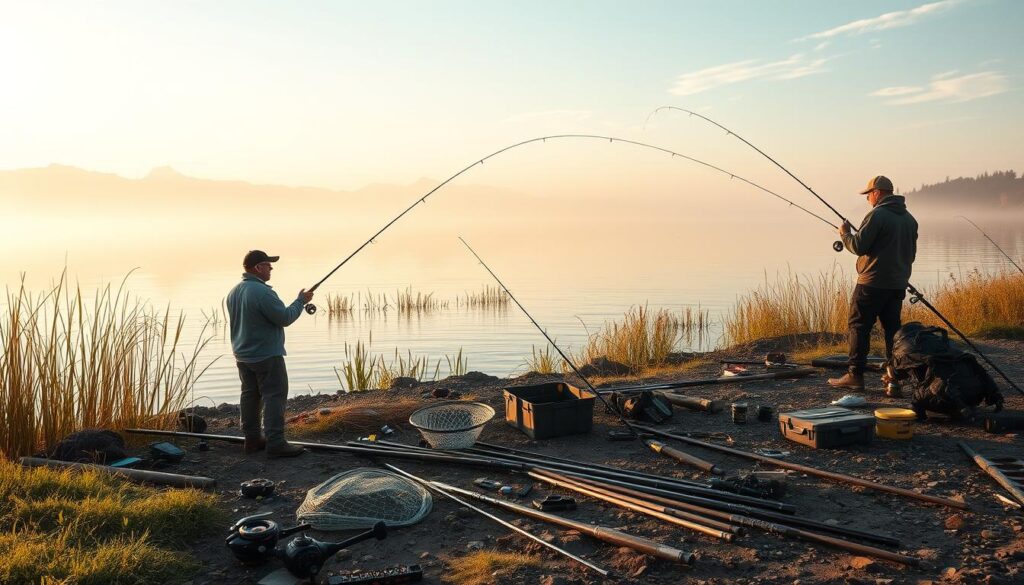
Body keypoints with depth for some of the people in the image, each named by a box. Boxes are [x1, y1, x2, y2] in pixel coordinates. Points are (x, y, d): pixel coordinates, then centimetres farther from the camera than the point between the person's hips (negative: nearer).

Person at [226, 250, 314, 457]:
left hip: (243, 355, 9)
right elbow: (285, 318, -19)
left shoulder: (234, 292, 9)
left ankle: (253, 439, 20)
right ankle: (275, 443, -8)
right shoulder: (262, 292, -22)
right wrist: (301, 301, -4)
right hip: (266, 356, -9)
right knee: (274, 396, -6)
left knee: (250, 395, 14)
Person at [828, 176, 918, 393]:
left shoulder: (877, 215, -12)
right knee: (892, 328, 10)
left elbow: (858, 246, -14)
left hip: (873, 283, -7)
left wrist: (845, 233, 4)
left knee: (859, 326, -1)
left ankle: (855, 375, -1)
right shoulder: (909, 218, 13)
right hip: (898, 284, 7)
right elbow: (911, 253, 19)